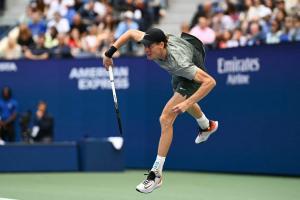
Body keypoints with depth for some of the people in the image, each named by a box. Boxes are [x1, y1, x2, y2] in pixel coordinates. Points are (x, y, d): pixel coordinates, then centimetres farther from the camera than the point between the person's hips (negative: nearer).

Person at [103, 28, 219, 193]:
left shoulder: (179, 62, -46)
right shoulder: (152, 42, -31)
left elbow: (210, 82, -46)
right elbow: (132, 33, -11)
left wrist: (187, 103, -49)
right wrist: (110, 52, -18)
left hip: (193, 75, -8)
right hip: (178, 74, 8)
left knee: (166, 119, -20)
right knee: (183, 99, 37)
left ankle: (156, 174, -15)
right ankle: (207, 126, 71)